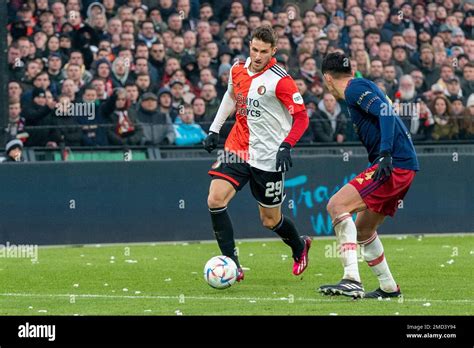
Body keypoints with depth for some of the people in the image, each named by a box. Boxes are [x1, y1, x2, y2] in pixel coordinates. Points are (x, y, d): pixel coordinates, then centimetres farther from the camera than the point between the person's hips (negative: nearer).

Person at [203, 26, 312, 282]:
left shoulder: (280, 80, -15)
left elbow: (302, 117, -14)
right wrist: (214, 129, 20)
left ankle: (299, 246, 41)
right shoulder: (238, 70, 2)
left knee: (270, 220, 7)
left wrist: (286, 146, -27)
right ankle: (232, 265, -11)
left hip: (268, 157, -5)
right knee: (215, 200, -17)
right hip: (237, 149, 5)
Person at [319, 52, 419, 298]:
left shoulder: (355, 88, -6)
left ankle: (351, 280, -30)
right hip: (402, 167, 10)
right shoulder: (361, 87, 24)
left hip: (395, 165, -10)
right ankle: (388, 288, 25)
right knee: (362, 229, 18)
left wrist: (385, 155, -29)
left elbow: (385, 111, -20)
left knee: (337, 205, -19)